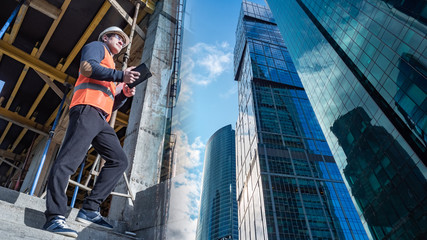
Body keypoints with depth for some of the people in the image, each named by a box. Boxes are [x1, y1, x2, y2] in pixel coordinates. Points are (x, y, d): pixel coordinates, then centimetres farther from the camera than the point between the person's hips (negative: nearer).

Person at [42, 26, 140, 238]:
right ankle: (55, 217, -21)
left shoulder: (111, 70, 36)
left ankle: (90, 210, -3)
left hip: (101, 119, 9)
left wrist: (125, 94, 11)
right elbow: (87, 66, -9)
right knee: (69, 159, -17)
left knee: (119, 160, -1)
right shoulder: (96, 47, 16)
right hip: (87, 109, -9)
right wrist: (121, 75, -9)